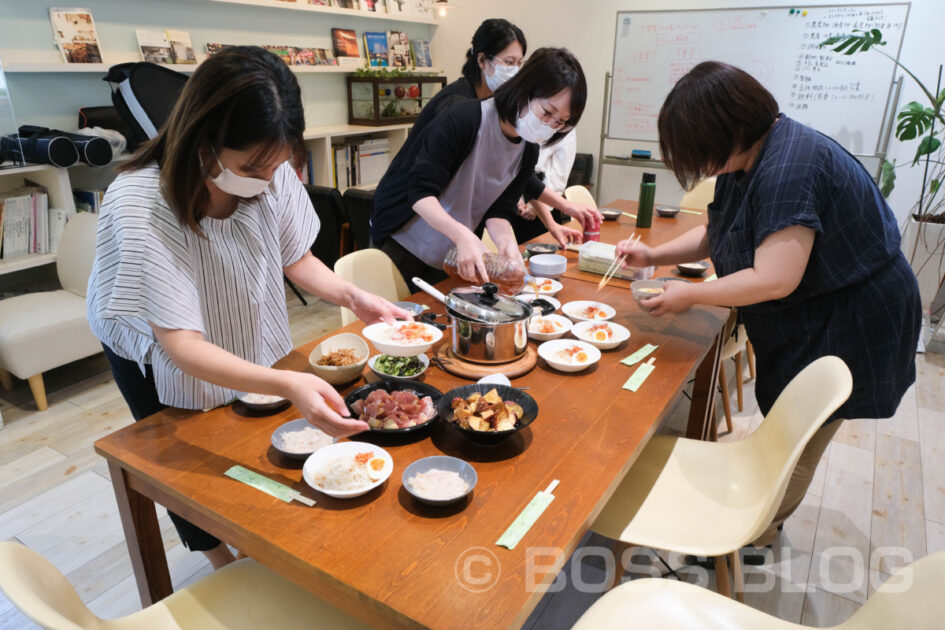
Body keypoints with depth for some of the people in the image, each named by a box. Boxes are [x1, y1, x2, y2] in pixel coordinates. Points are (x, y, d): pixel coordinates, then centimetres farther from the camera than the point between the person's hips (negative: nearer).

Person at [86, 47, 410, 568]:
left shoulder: (273, 174, -27)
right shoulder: (138, 206, -39)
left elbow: (298, 259, -10)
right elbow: (181, 345, -41)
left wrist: (353, 297, -29)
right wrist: (288, 384, -56)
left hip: (246, 339, 3)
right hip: (154, 353, -3)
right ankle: (226, 567, 39)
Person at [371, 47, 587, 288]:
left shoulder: (528, 152, -1)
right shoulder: (464, 119, -23)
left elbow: (497, 211, -4)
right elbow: (420, 192, -27)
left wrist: (506, 241, -27)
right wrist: (463, 235, -42)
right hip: (401, 242, -5)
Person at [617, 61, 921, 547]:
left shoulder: (788, 169, -30)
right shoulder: (747, 159, 1)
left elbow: (774, 279, -34)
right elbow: (715, 234, 14)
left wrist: (689, 295, -21)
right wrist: (655, 256, 0)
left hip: (847, 322, -9)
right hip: (804, 321, 9)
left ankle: (752, 540, 23)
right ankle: (765, 522, 38)